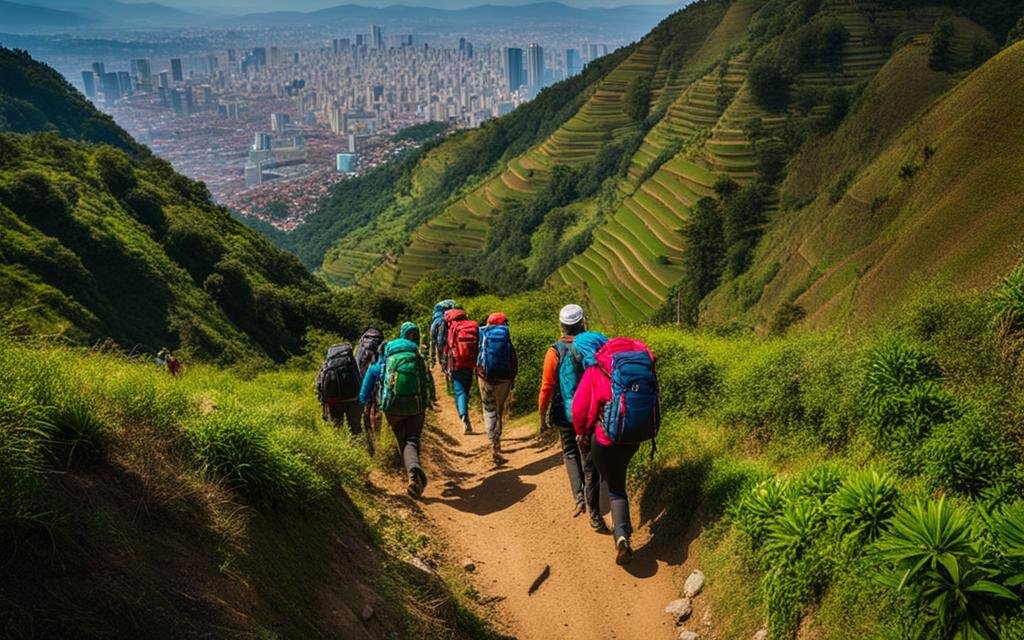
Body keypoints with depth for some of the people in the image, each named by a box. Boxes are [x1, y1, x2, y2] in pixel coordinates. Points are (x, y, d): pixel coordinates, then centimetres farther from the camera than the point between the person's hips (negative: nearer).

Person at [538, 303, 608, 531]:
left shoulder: (555, 351, -10)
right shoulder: (595, 345, -5)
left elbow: (547, 387, -10)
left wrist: (542, 416, 0)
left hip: (566, 414, -1)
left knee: (570, 453, 21)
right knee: (591, 462, 8)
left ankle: (579, 496, 3)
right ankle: (595, 514, 9)